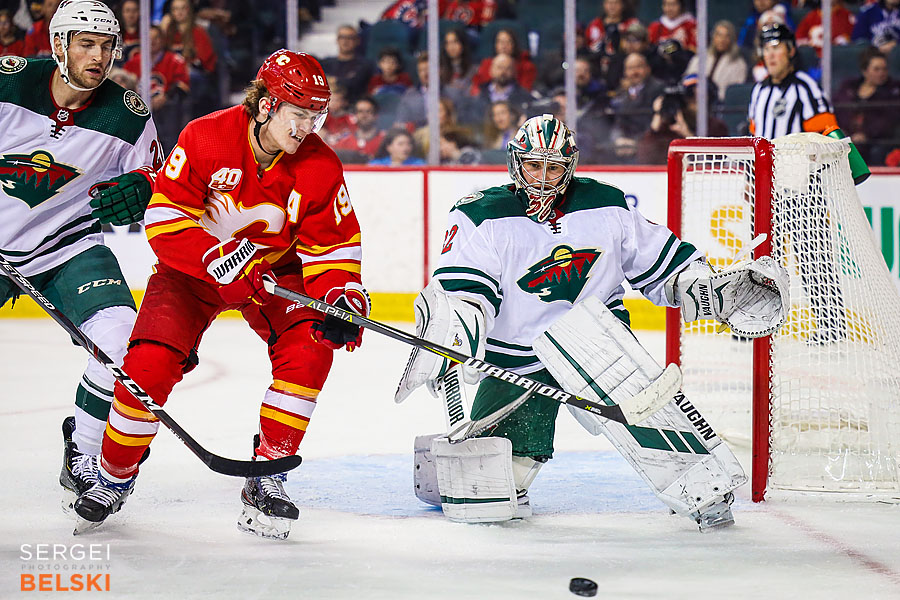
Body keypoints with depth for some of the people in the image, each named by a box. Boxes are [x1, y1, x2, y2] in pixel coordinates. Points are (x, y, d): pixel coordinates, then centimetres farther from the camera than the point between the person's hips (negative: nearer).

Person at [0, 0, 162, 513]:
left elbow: (155, 181, 4)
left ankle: (84, 460, -1)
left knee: (124, 336, -20)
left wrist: (139, 191, -19)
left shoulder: (129, 117, -8)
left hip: (72, 246, 1)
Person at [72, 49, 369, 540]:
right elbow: (165, 215, -24)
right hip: (192, 268, -2)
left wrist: (342, 298, -26)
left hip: (276, 268, 2)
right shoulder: (205, 138, -24)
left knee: (309, 350, -23)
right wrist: (220, 263, -33)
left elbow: (332, 245, -9)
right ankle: (115, 478, 6)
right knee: (150, 365, -18)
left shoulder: (319, 167, -16)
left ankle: (266, 478, -11)